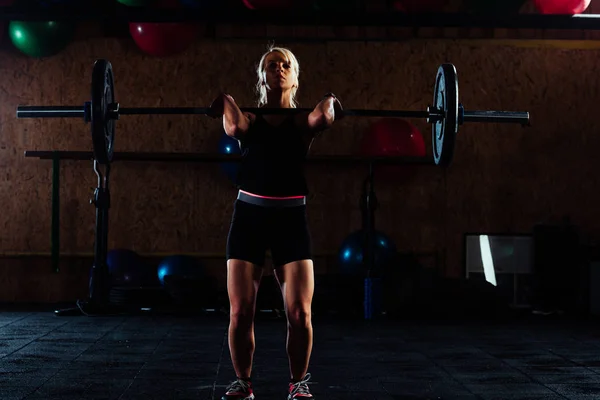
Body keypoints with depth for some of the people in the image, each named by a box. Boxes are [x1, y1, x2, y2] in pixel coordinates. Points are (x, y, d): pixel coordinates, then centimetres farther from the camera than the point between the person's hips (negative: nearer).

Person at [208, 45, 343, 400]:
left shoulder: (302, 119, 7)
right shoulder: (249, 118, 8)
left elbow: (320, 120, -17)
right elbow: (234, 128, -17)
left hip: (291, 216, 0)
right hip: (249, 214, 1)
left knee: (299, 313, -6)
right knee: (240, 313, -1)